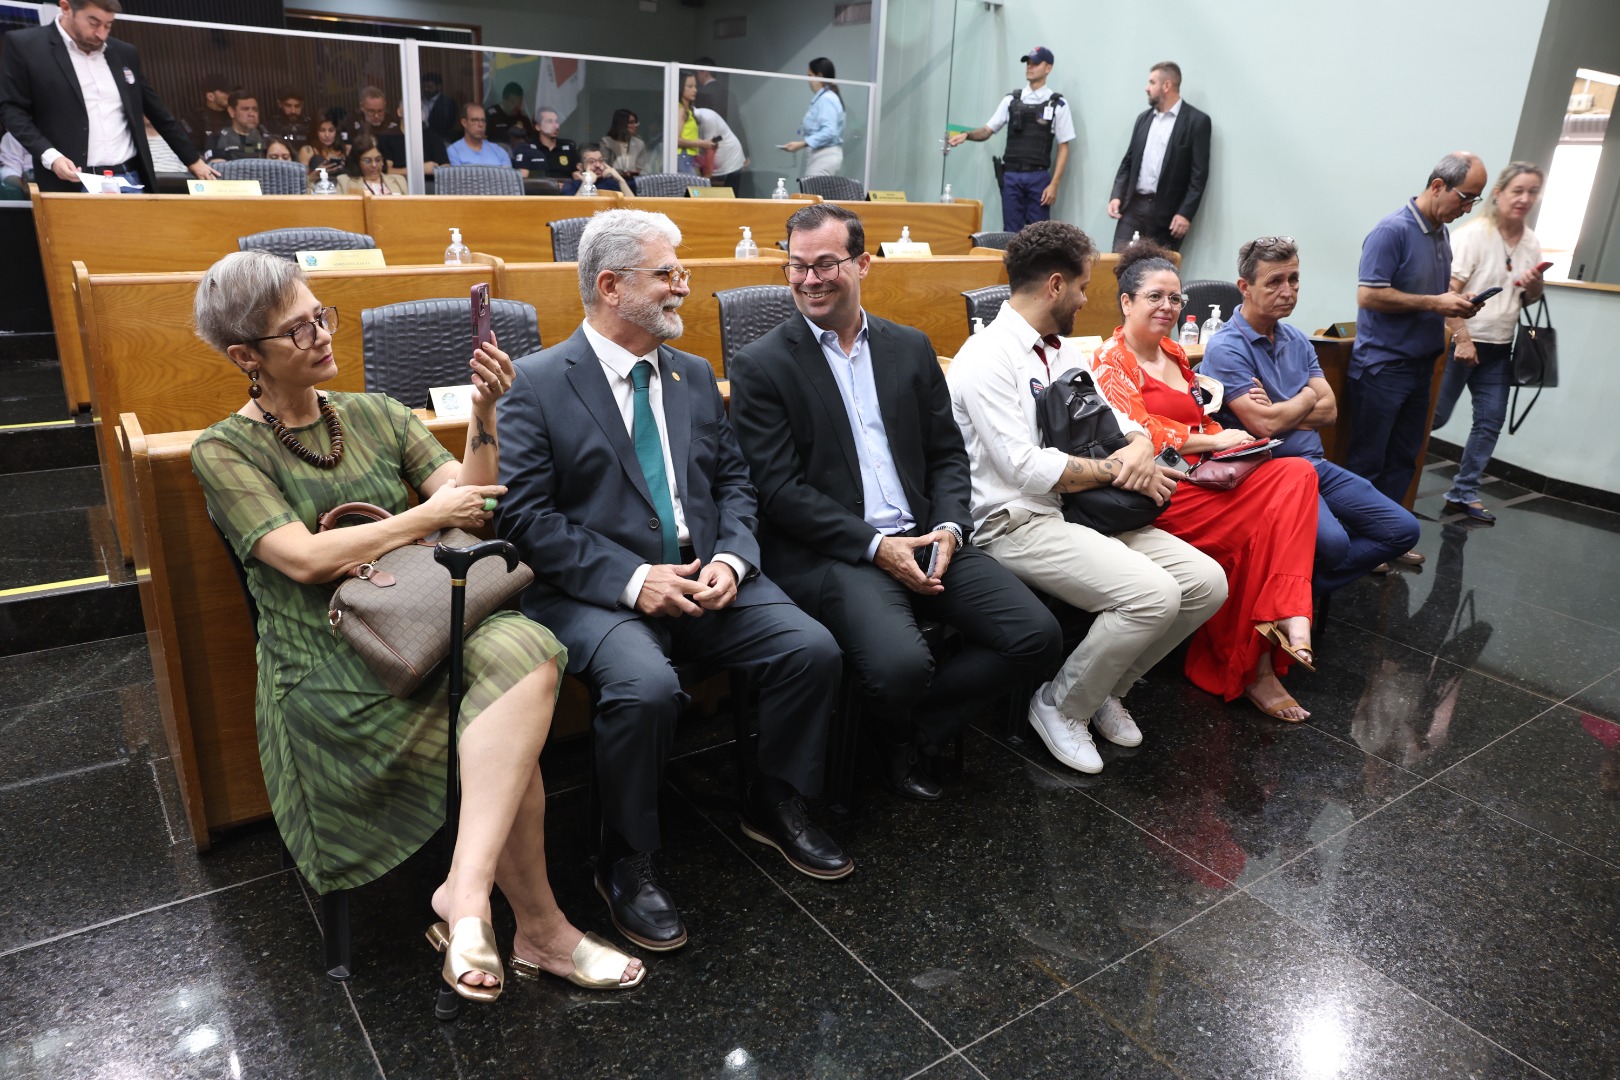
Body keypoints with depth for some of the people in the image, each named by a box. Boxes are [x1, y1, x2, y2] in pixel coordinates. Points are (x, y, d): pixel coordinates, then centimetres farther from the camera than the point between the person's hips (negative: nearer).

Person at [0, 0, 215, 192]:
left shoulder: (124, 53, 15)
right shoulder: (24, 45, 1)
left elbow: (157, 112, 21)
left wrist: (193, 159, 19)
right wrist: (50, 156, -16)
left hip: (129, 179, 4)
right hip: (71, 185, -4)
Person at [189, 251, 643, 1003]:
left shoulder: (377, 416, 15)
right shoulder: (224, 451, 3)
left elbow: (472, 503, 5)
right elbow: (306, 559, -11)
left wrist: (482, 415, -10)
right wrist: (430, 515, -6)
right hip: (328, 663, -4)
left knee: (524, 653, -32)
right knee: (513, 744, -28)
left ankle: (467, 891, -29)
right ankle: (539, 928, -12)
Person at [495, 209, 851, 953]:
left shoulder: (695, 375, 15)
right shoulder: (538, 382, -2)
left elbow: (732, 480, 14)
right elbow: (525, 513, -9)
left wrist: (732, 559, -7)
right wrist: (631, 580, -18)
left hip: (705, 577, 5)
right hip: (596, 590, -5)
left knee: (812, 648, -15)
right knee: (646, 686, -33)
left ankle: (775, 805, 11)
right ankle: (627, 862, -6)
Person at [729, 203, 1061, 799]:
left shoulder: (911, 348, 15)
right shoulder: (761, 365, 0)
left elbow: (947, 453, 15)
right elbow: (779, 490, -8)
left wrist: (949, 528, -5)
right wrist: (875, 546, -15)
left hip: (923, 537, 5)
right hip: (828, 550, -5)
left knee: (1036, 635, -10)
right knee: (899, 665, -30)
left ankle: (909, 732, 8)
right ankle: (894, 727, 10)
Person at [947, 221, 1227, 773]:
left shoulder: (1062, 351, 17)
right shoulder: (987, 357, -12)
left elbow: (1115, 418, 19)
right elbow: (1026, 468, -20)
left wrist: (1139, 445, -6)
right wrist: (1117, 471, -11)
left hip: (1085, 512, 9)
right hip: (1018, 523, -9)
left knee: (1207, 582, -4)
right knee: (1152, 594, -26)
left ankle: (1107, 687, 15)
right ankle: (1061, 706, -2)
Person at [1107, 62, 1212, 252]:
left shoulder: (1196, 121, -3)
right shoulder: (1144, 117, 15)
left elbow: (1199, 173, -7)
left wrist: (1185, 213, -15)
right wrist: (1117, 195, 2)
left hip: (1167, 212, -4)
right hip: (1134, 206, 5)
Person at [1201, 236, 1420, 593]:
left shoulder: (1296, 340, 14)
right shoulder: (1225, 349, -11)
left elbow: (1329, 411, 6)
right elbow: (1264, 424, -19)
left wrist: (1279, 412, -11)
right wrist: (1306, 398, 0)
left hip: (1316, 465, 8)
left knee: (1402, 528, 2)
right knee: (1331, 541, -31)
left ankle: (1312, 584, 7)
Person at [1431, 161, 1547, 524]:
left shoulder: (1531, 243, 9)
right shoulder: (1474, 234, -11)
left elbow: (1529, 300, 17)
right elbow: (1449, 290, -18)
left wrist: (1536, 286, -7)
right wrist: (1462, 339, -23)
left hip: (1498, 348, 7)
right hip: (1461, 342, -7)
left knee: (1491, 421, 6)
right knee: (1434, 415, -2)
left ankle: (1463, 493, 15)